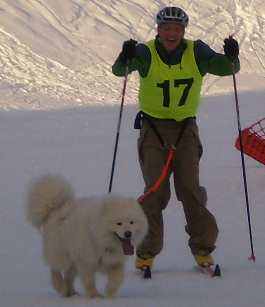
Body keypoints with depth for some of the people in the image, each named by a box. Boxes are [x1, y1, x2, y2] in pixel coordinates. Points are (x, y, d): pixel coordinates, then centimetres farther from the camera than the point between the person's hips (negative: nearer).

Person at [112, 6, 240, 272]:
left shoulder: (196, 52, -5)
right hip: (153, 128, -1)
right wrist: (125, 59, -45)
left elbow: (223, 67, -9)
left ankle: (203, 248, 7)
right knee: (155, 190, -5)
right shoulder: (146, 53, -11)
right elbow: (120, 70, -24)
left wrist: (231, 58, -30)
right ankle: (146, 252, 4)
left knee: (190, 188, -5)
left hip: (185, 128, 1)